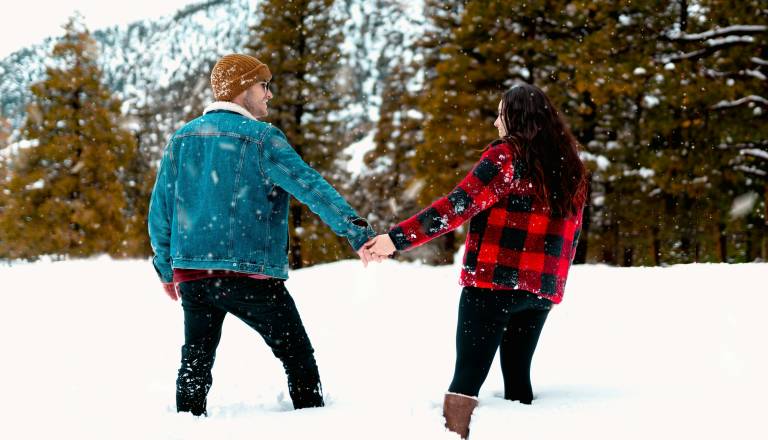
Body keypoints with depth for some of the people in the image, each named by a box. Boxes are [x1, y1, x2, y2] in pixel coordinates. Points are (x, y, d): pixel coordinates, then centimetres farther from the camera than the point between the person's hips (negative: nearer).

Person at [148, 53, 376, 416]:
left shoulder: (181, 139, 11)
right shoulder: (261, 138, -7)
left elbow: (160, 210, 13)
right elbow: (311, 187, -18)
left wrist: (166, 270, 23)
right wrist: (357, 232, -25)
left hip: (191, 273, 5)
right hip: (249, 274, -5)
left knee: (195, 362, 16)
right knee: (298, 357, 8)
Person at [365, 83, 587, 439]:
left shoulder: (507, 156, -7)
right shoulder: (570, 167, 12)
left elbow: (458, 205, -17)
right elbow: (571, 233, 17)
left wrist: (398, 238, -18)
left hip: (494, 281, -6)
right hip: (540, 289, 6)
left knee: (468, 374, -5)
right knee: (517, 374, 17)